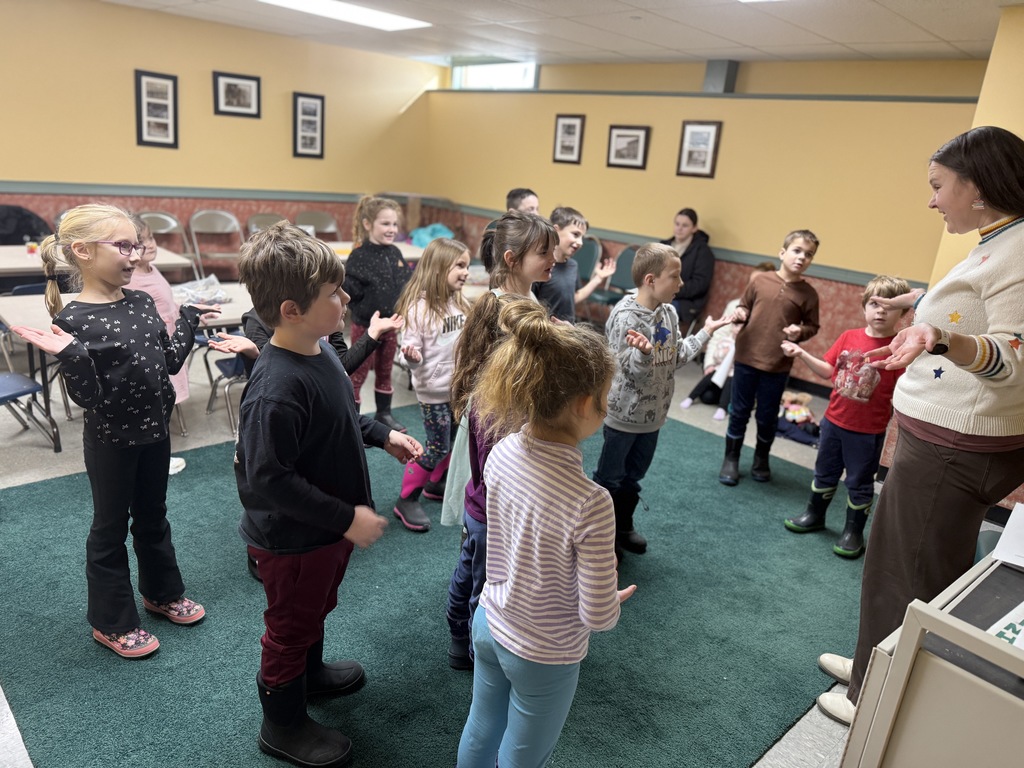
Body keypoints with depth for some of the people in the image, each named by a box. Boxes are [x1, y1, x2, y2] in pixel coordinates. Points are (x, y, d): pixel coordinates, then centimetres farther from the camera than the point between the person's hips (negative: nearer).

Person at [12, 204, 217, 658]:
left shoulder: (142, 303, -2)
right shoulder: (73, 321, -20)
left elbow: (171, 362, 5)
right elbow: (87, 398, -21)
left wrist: (189, 317, 7)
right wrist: (69, 355, -36)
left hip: (155, 429, 6)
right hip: (111, 440, -6)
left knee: (153, 517, 22)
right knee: (111, 528, 11)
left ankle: (162, 593, 42)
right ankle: (111, 623, 29)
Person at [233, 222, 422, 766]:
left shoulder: (318, 348, -5)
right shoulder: (277, 389, -35)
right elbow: (268, 479, -32)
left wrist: (382, 436, 5)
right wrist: (346, 519, -28)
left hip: (331, 526, 8)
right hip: (293, 539, -8)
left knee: (318, 606, 31)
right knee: (290, 626, 16)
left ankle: (310, 671, 59)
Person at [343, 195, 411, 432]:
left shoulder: (395, 253, 3)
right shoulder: (359, 256, -16)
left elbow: (407, 281, 14)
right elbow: (349, 291, -21)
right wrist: (341, 280, -38)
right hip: (365, 325, -6)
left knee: (385, 372, 19)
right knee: (358, 375, 7)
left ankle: (384, 414, 35)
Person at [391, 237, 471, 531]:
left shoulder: (459, 303, 2)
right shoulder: (419, 307, -18)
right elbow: (414, 355, -19)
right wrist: (411, 355, -39)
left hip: (459, 386, 7)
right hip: (433, 389, -7)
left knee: (454, 441, 18)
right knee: (437, 447, -1)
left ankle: (436, 484, 41)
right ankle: (406, 500, 16)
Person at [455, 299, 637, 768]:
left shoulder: (502, 452, -17)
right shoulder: (590, 503, -36)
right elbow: (598, 616, -24)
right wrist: (614, 598, -1)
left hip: (489, 624, 5)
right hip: (544, 657, -5)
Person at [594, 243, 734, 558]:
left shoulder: (669, 312, 1)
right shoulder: (625, 317, -23)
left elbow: (677, 356, 7)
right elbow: (631, 370, -25)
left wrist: (706, 332, 8)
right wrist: (643, 352, -45)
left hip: (654, 413, 7)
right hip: (625, 414, -7)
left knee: (632, 478, 22)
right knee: (609, 480, 9)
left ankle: (623, 528, 40)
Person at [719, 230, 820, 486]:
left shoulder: (808, 293, -4)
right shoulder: (759, 280, -4)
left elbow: (813, 326, 4)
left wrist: (800, 332, -17)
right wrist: (740, 313, -13)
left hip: (778, 365, 0)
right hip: (746, 358, 0)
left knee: (767, 416, 11)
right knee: (739, 411, 11)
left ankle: (761, 460, 34)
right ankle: (731, 458, 26)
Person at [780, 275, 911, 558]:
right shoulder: (849, 337, -2)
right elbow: (828, 370, 6)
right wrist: (801, 353, -4)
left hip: (868, 431, -4)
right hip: (834, 421, 4)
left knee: (859, 483, 11)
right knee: (824, 472, 21)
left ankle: (853, 532, 28)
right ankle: (814, 515, 40)